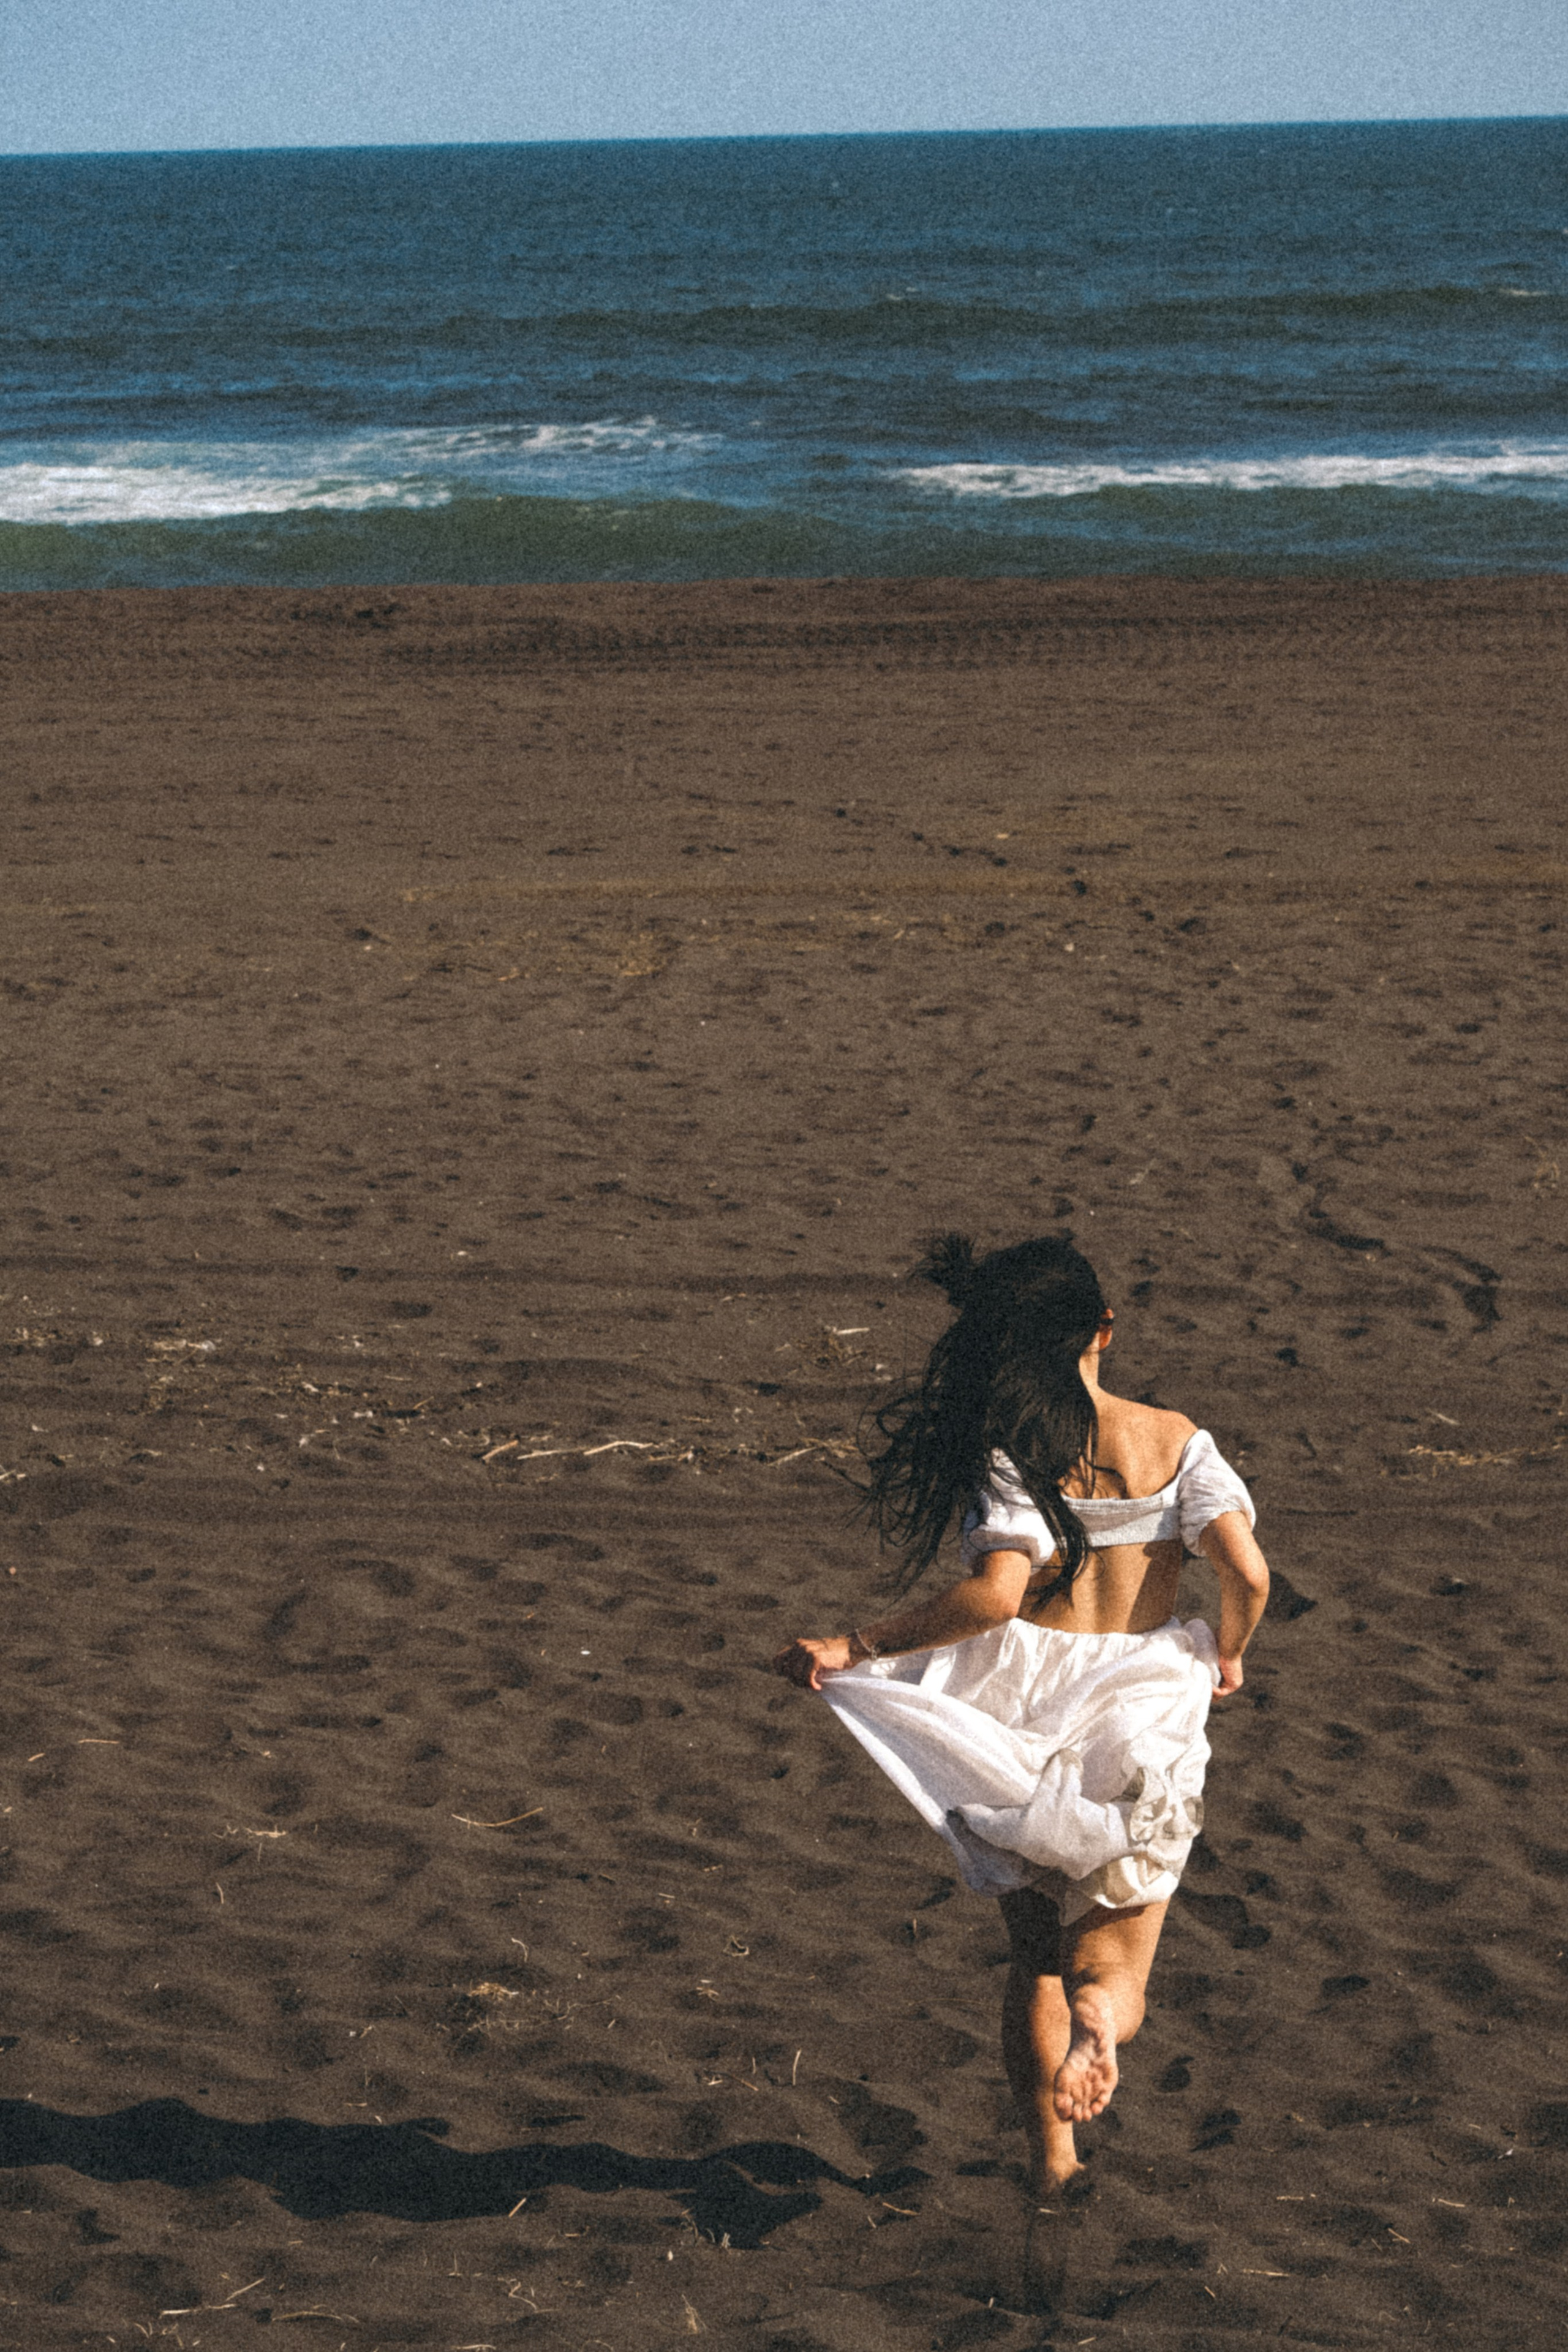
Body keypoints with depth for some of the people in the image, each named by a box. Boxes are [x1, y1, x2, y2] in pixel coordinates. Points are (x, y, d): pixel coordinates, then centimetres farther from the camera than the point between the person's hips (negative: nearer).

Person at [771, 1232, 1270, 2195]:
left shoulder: (1007, 1454, -10)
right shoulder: (1176, 1442, -3)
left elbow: (998, 1591, -25)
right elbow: (1248, 1574, -11)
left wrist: (853, 1647, -22)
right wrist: (1228, 1654, 11)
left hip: (1031, 1719, -1)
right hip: (1147, 1724, 1)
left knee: (1034, 1953, 20)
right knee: (1114, 1959, 9)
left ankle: (1051, 2152, 24)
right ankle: (1101, 2012, -26)